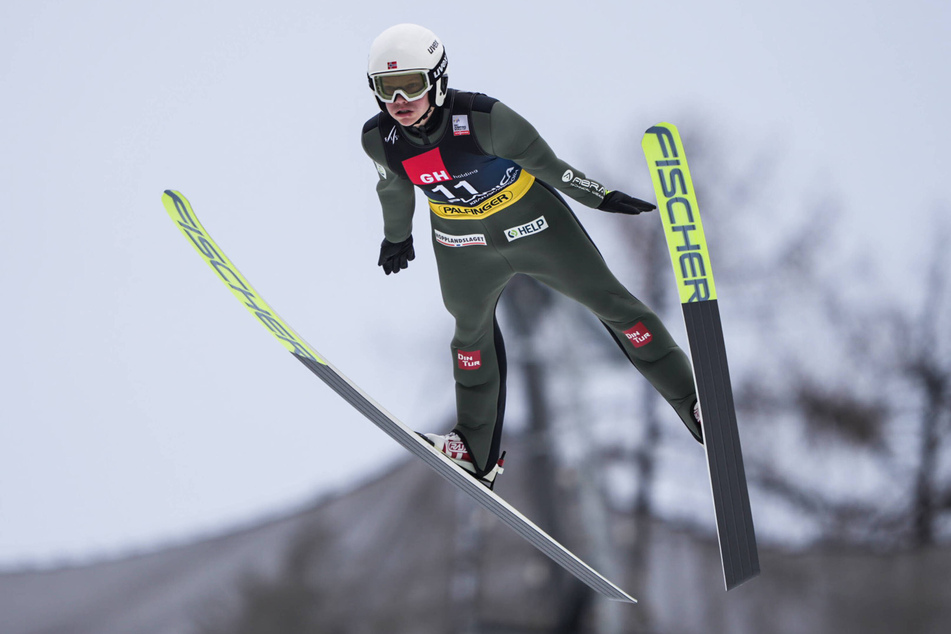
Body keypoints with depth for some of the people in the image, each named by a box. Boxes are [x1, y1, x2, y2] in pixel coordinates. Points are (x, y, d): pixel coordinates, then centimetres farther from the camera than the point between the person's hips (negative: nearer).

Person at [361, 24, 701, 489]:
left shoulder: (481, 119, -33)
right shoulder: (379, 139, -20)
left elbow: (541, 161, -18)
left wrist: (599, 197, -8)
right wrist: (397, 237, 19)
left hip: (532, 223, -4)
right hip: (464, 247, 4)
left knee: (609, 301, 4)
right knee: (472, 331, 22)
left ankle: (692, 401, 19)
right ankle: (477, 453, 39)